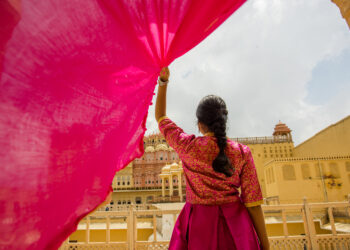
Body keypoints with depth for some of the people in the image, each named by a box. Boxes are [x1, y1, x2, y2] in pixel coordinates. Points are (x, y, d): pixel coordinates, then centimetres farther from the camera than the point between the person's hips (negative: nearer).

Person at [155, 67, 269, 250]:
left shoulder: (187, 147, -8)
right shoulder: (242, 153, -7)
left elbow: (160, 117, 6)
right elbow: (252, 202, -6)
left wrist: (163, 81, 9)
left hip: (199, 227, 0)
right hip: (235, 226, 1)